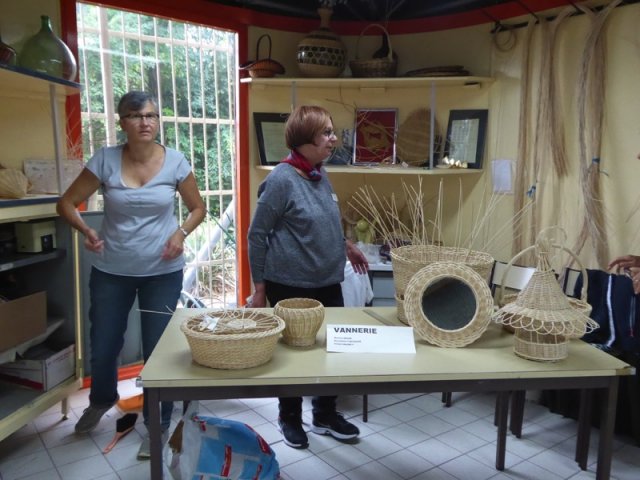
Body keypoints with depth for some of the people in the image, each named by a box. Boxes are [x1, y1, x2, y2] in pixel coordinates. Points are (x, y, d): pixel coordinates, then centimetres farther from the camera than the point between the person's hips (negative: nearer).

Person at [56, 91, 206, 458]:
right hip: (111, 271, 1)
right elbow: (67, 203, 1)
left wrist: (181, 233, -14)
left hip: (163, 273, -1)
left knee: (158, 349, 6)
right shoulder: (105, 160, -7)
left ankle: (158, 425, 27)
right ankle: (101, 399, 48)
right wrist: (85, 230, -17)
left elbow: (198, 208, 5)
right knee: (103, 345, 14)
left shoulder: (175, 162, -7)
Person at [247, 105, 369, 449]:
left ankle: (325, 415, 34)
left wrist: (345, 246, 21)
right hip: (291, 284, -7)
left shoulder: (320, 174, 6)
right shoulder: (281, 179, -17)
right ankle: (289, 418, 34)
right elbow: (257, 235, -12)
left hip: (327, 281, 7)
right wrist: (259, 287, -10)